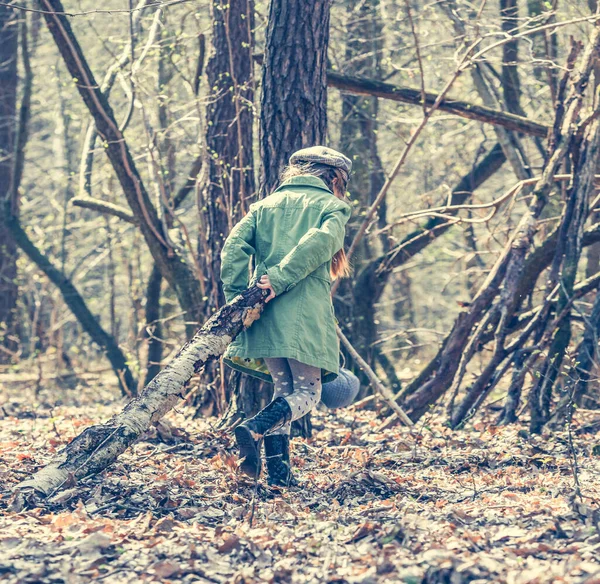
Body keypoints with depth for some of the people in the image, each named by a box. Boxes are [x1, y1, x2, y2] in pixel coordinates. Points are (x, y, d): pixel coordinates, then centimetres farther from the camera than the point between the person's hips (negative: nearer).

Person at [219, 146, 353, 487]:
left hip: (264, 314, 5)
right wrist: (281, 279, -17)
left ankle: (279, 473, 4)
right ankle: (255, 429, -24)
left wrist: (238, 298, -1)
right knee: (307, 393, 3)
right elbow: (319, 242, -15)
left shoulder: (264, 205, 20)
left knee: (283, 391, 14)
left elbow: (234, 248, 5)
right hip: (306, 315, -5)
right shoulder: (332, 206, 8)